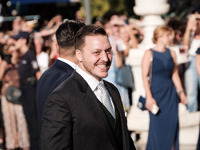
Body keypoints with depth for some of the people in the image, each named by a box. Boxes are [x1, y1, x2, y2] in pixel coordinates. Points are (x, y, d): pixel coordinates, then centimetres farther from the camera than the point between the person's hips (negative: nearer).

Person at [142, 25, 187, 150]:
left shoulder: (171, 53, 7)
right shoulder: (150, 53, -6)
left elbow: (175, 75, 13)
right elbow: (145, 76, -9)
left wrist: (181, 92, 7)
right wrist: (149, 97, -16)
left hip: (170, 93, 4)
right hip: (156, 93, -4)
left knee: (172, 125, 2)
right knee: (157, 126, -1)